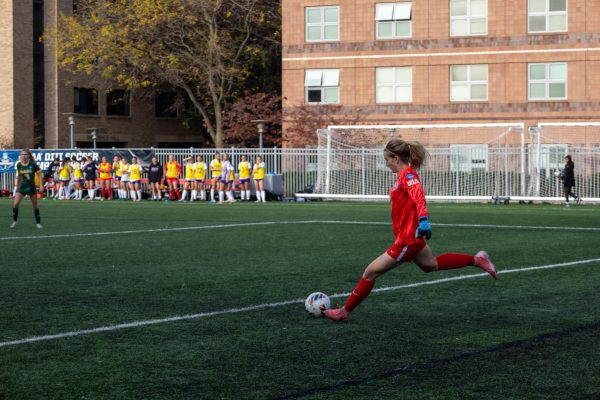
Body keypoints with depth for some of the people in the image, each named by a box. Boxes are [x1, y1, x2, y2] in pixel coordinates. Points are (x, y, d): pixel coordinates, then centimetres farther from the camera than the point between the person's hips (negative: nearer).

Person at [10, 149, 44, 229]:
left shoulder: (33, 164, -11)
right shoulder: (19, 165, -2)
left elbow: (39, 174, -2)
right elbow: (18, 176, 12)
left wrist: (41, 185, -8)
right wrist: (17, 187, 15)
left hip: (32, 187, -2)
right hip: (22, 187, 2)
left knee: (35, 206, 6)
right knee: (15, 204, -14)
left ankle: (38, 223, 18)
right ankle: (14, 221, 0)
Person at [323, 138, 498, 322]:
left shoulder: (408, 175, -20)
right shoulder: (405, 175, 9)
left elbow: (418, 195, -37)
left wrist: (423, 219, -52)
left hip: (407, 239, -10)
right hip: (413, 236, 10)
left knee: (370, 272, -4)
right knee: (430, 265, 30)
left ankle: (345, 311, 6)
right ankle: (476, 260, 29)